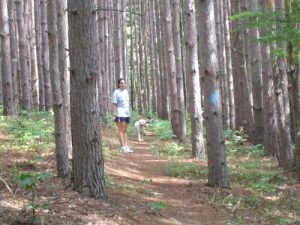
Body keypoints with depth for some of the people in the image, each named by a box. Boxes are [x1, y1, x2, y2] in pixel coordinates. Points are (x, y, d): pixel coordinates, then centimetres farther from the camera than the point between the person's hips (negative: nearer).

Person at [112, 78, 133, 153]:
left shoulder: (126, 91, 13)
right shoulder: (116, 92, -8)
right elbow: (114, 104, -10)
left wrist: (129, 112, 16)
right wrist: (114, 114, -15)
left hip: (127, 113, 7)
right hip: (120, 114, -7)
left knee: (125, 130, 9)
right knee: (121, 130, -5)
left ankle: (126, 146, 12)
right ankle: (122, 147, -4)